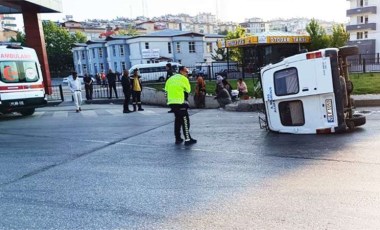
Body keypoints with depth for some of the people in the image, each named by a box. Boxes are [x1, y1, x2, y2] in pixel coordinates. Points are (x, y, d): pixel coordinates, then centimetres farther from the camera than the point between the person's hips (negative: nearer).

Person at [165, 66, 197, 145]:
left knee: (178, 119, 18)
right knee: (185, 120, -2)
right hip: (180, 102, -7)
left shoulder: (170, 79, 17)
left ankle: (177, 139, 19)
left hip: (171, 102, 7)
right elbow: (188, 90, -1)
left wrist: (173, 94, 15)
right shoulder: (183, 79, -2)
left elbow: (166, 89, 14)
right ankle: (187, 139, -4)